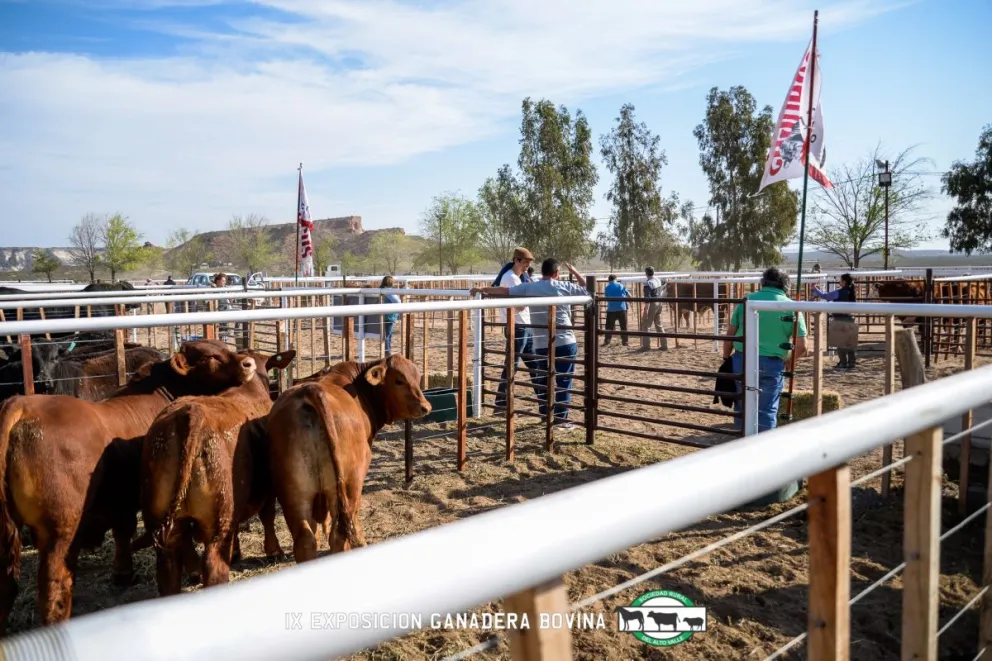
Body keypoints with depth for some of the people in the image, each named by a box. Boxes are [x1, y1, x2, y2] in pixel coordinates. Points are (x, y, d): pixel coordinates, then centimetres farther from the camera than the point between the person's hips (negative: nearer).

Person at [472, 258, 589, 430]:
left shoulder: (529, 287, 1)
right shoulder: (565, 287, -3)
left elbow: (503, 290, 2)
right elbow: (587, 289, 9)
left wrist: (480, 289, 10)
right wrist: (574, 271, 19)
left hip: (541, 344, 3)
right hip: (565, 343, -3)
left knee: (543, 380, 15)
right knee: (563, 381, 3)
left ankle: (545, 416, 21)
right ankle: (561, 418, 3)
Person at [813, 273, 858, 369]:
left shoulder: (839, 293, -14)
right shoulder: (852, 293, 8)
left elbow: (825, 296, -12)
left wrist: (815, 289, 4)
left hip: (840, 320, -7)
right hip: (850, 320, 7)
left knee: (840, 343, 0)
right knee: (850, 343, 12)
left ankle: (843, 363, 1)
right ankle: (851, 363, 15)